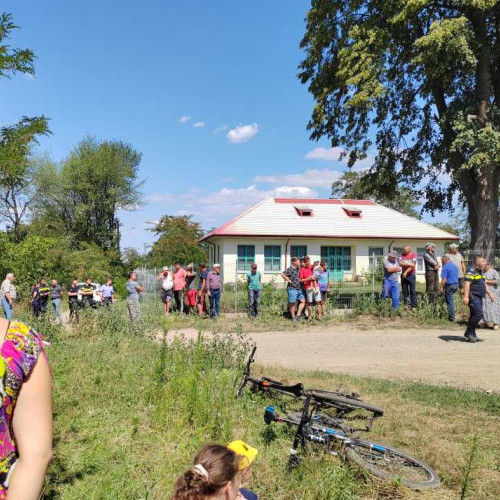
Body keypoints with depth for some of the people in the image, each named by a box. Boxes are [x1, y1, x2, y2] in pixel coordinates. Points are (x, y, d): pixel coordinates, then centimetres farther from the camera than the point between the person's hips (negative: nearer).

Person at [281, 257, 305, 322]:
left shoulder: (298, 268, 12)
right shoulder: (290, 269, -12)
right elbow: (282, 274, -24)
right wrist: (288, 280, -18)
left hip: (298, 288, 8)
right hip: (292, 288, -8)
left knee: (303, 301, 3)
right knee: (292, 303, 0)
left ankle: (298, 315, 7)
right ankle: (293, 317, 8)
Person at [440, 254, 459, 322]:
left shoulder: (445, 267, -13)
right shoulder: (455, 266, 11)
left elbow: (444, 278, -18)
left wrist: (442, 287, -12)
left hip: (449, 285, -8)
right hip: (456, 284, 8)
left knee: (449, 302, -1)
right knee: (451, 300, 20)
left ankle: (452, 317, 1)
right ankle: (451, 315, 24)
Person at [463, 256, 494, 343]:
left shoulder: (481, 272, 18)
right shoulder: (471, 271, -13)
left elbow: (484, 284, 28)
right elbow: (467, 284, -21)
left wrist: (490, 294, 27)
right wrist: (466, 296, -28)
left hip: (479, 297, 10)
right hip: (473, 297, -10)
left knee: (474, 316, 11)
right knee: (479, 314, -16)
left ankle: (472, 335, 17)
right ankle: (469, 332, -6)